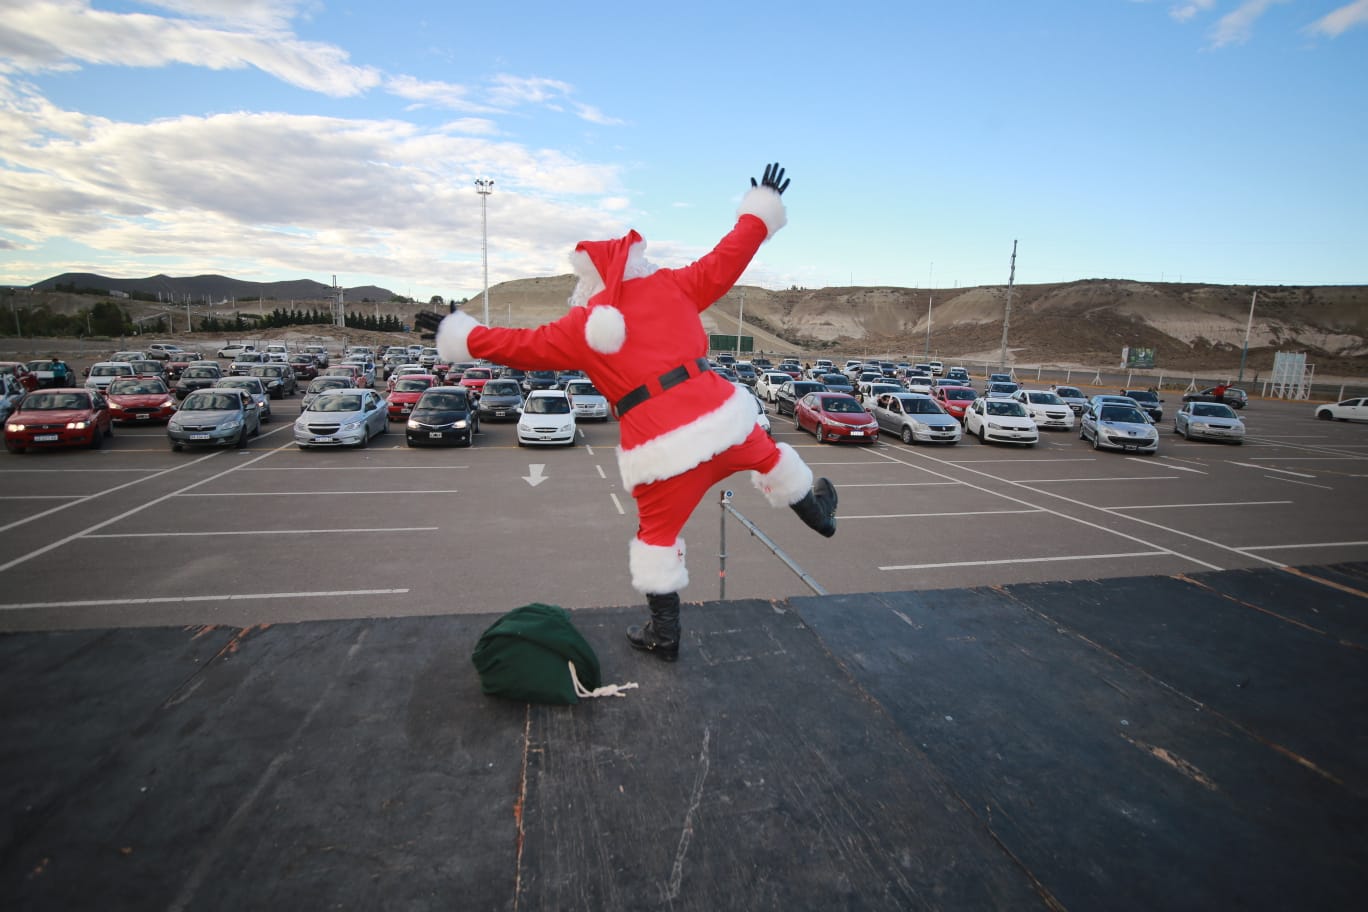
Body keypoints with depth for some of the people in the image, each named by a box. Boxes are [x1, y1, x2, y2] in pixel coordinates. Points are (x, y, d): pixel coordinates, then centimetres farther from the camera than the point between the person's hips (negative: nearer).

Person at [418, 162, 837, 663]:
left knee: (658, 534, 16)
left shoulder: (582, 327, 4)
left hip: (661, 445, -2)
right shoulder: (671, 286, 8)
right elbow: (727, 259, 15)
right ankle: (816, 510, 56)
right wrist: (762, 206, 30)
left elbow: (519, 345, 9)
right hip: (720, 414, 3)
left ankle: (663, 635, 27)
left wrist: (455, 331, 22)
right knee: (767, 455, 33)